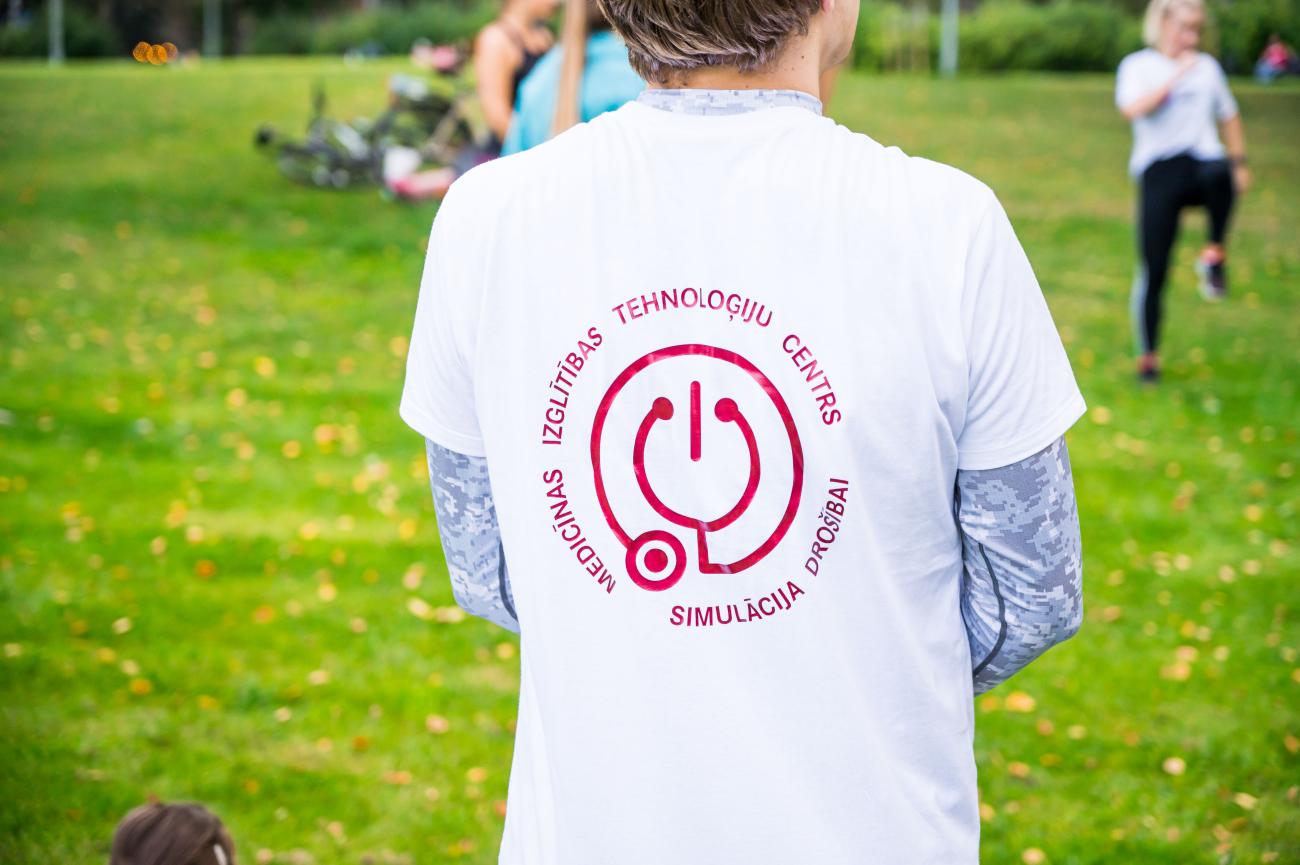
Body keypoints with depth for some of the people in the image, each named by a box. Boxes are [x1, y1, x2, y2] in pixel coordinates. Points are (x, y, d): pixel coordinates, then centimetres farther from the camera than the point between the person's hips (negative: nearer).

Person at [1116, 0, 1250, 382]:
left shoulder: (1208, 67, 16)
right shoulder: (1138, 66, 4)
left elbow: (1229, 116, 27)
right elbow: (1132, 108, -16)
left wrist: (1239, 163, 19)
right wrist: (1175, 77, -18)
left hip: (1202, 162, 2)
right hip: (1159, 171, -1)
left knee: (1219, 173, -39)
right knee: (1153, 270, -4)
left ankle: (1215, 253, -21)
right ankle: (1148, 354, 9)